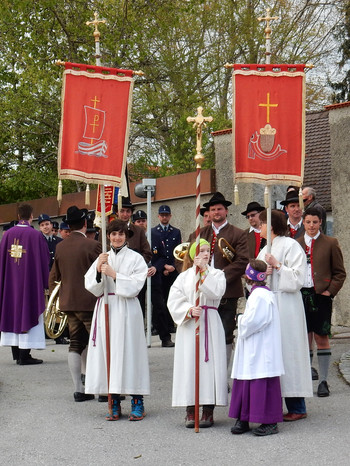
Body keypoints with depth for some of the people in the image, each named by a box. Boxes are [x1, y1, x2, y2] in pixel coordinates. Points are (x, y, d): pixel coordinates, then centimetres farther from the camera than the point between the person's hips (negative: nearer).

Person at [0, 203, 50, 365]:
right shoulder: (36, 235, -11)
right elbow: (44, 260, -8)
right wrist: (44, 283, 1)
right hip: (30, 280, -4)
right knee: (28, 312, -1)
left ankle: (15, 353, 17)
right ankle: (24, 355, -3)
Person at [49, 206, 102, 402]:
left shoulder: (60, 247, 6)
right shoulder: (92, 245, -12)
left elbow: (54, 276, 16)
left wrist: (57, 299, 28)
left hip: (68, 302, 6)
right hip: (89, 302, -6)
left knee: (76, 343, 9)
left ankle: (79, 389, 9)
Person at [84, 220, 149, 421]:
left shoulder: (135, 258, 2)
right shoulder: (102, 258, 14)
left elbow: (135, 286, -8)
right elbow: (91, 287, 7)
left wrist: (113, 274, -13)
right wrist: (98, 270, -9)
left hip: (127, 311, -4)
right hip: (105, 309, 4)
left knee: (129, 352, -6)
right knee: (109, 353, 2)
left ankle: (137, 403, 1)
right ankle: (115, 404, 10)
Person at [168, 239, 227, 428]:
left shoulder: (217, 274, 8)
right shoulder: (183, 277, 9)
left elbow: (216, 292, -12)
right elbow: (173, 301, 0)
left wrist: (203, 271, -10)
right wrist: (189, 310, -16)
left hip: (210, 324, 0)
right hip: (188, 326, 1)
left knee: (210, 363, -4)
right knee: (189, 365, -1)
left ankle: (208, 410, 3)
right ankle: (190, 411, 6)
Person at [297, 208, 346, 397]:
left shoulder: (330, 243, 4)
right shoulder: (295, 244, 11)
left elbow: (340, 272, 5)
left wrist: (330, 291, -6)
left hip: (321, 296, -2)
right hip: (301, 296, 3)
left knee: (322, 338, -1)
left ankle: (323, 381, 4)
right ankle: (308, 370, 17)